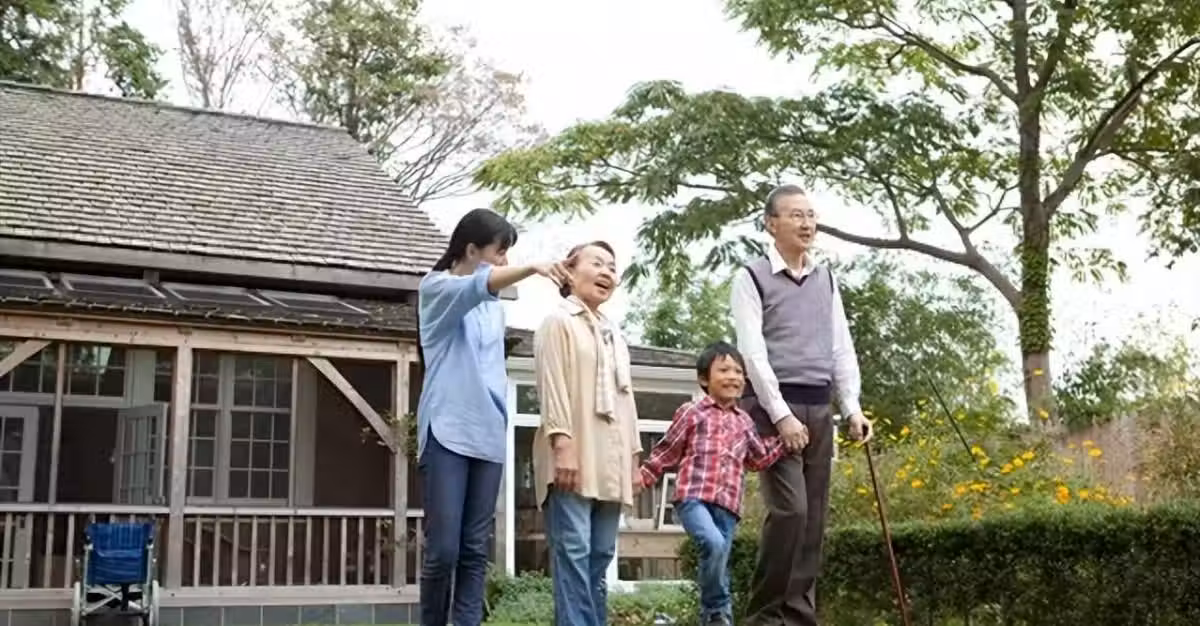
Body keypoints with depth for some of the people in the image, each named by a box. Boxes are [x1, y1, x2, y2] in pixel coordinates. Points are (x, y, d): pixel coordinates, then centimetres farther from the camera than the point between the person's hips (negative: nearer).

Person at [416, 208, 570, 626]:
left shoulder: (494, 306, 19)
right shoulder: (437, 287, -1)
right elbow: (474, 287, -23)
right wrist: (531, 268, -39)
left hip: (488, 436, 6)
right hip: (447, 432, -6)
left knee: (476, 550, 2)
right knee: (444, 549, -8)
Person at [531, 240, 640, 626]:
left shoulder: (614, 335, 25)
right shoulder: (558, 322, 3)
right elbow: (552, 384, -8)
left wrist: (634, 457, 17)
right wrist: (562, 442, -18)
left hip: (609, 461, 7)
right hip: (575, 458, -7)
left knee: (601, 555, 5)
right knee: (574, 551, -11)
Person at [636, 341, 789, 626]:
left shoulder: (744, 422, 19)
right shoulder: (692, 413, 5)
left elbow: (759, 459, 28)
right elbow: (667, 451, 10)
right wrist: (641, 477, 5)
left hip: (727, 505, 5)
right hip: (693, 497, -5)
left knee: (719, 563, 4)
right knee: (714, 543, -27)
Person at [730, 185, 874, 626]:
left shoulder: (825, 279, 16)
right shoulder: (751, 278, -2)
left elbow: (841, 346, 14)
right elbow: (753, 353, -10)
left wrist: (852, 407, 2)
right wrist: (782, 414, -17)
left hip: (819, 408, 6)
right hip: (773, 406, -6)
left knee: (814, 516, 4)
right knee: (789, 509, -14)